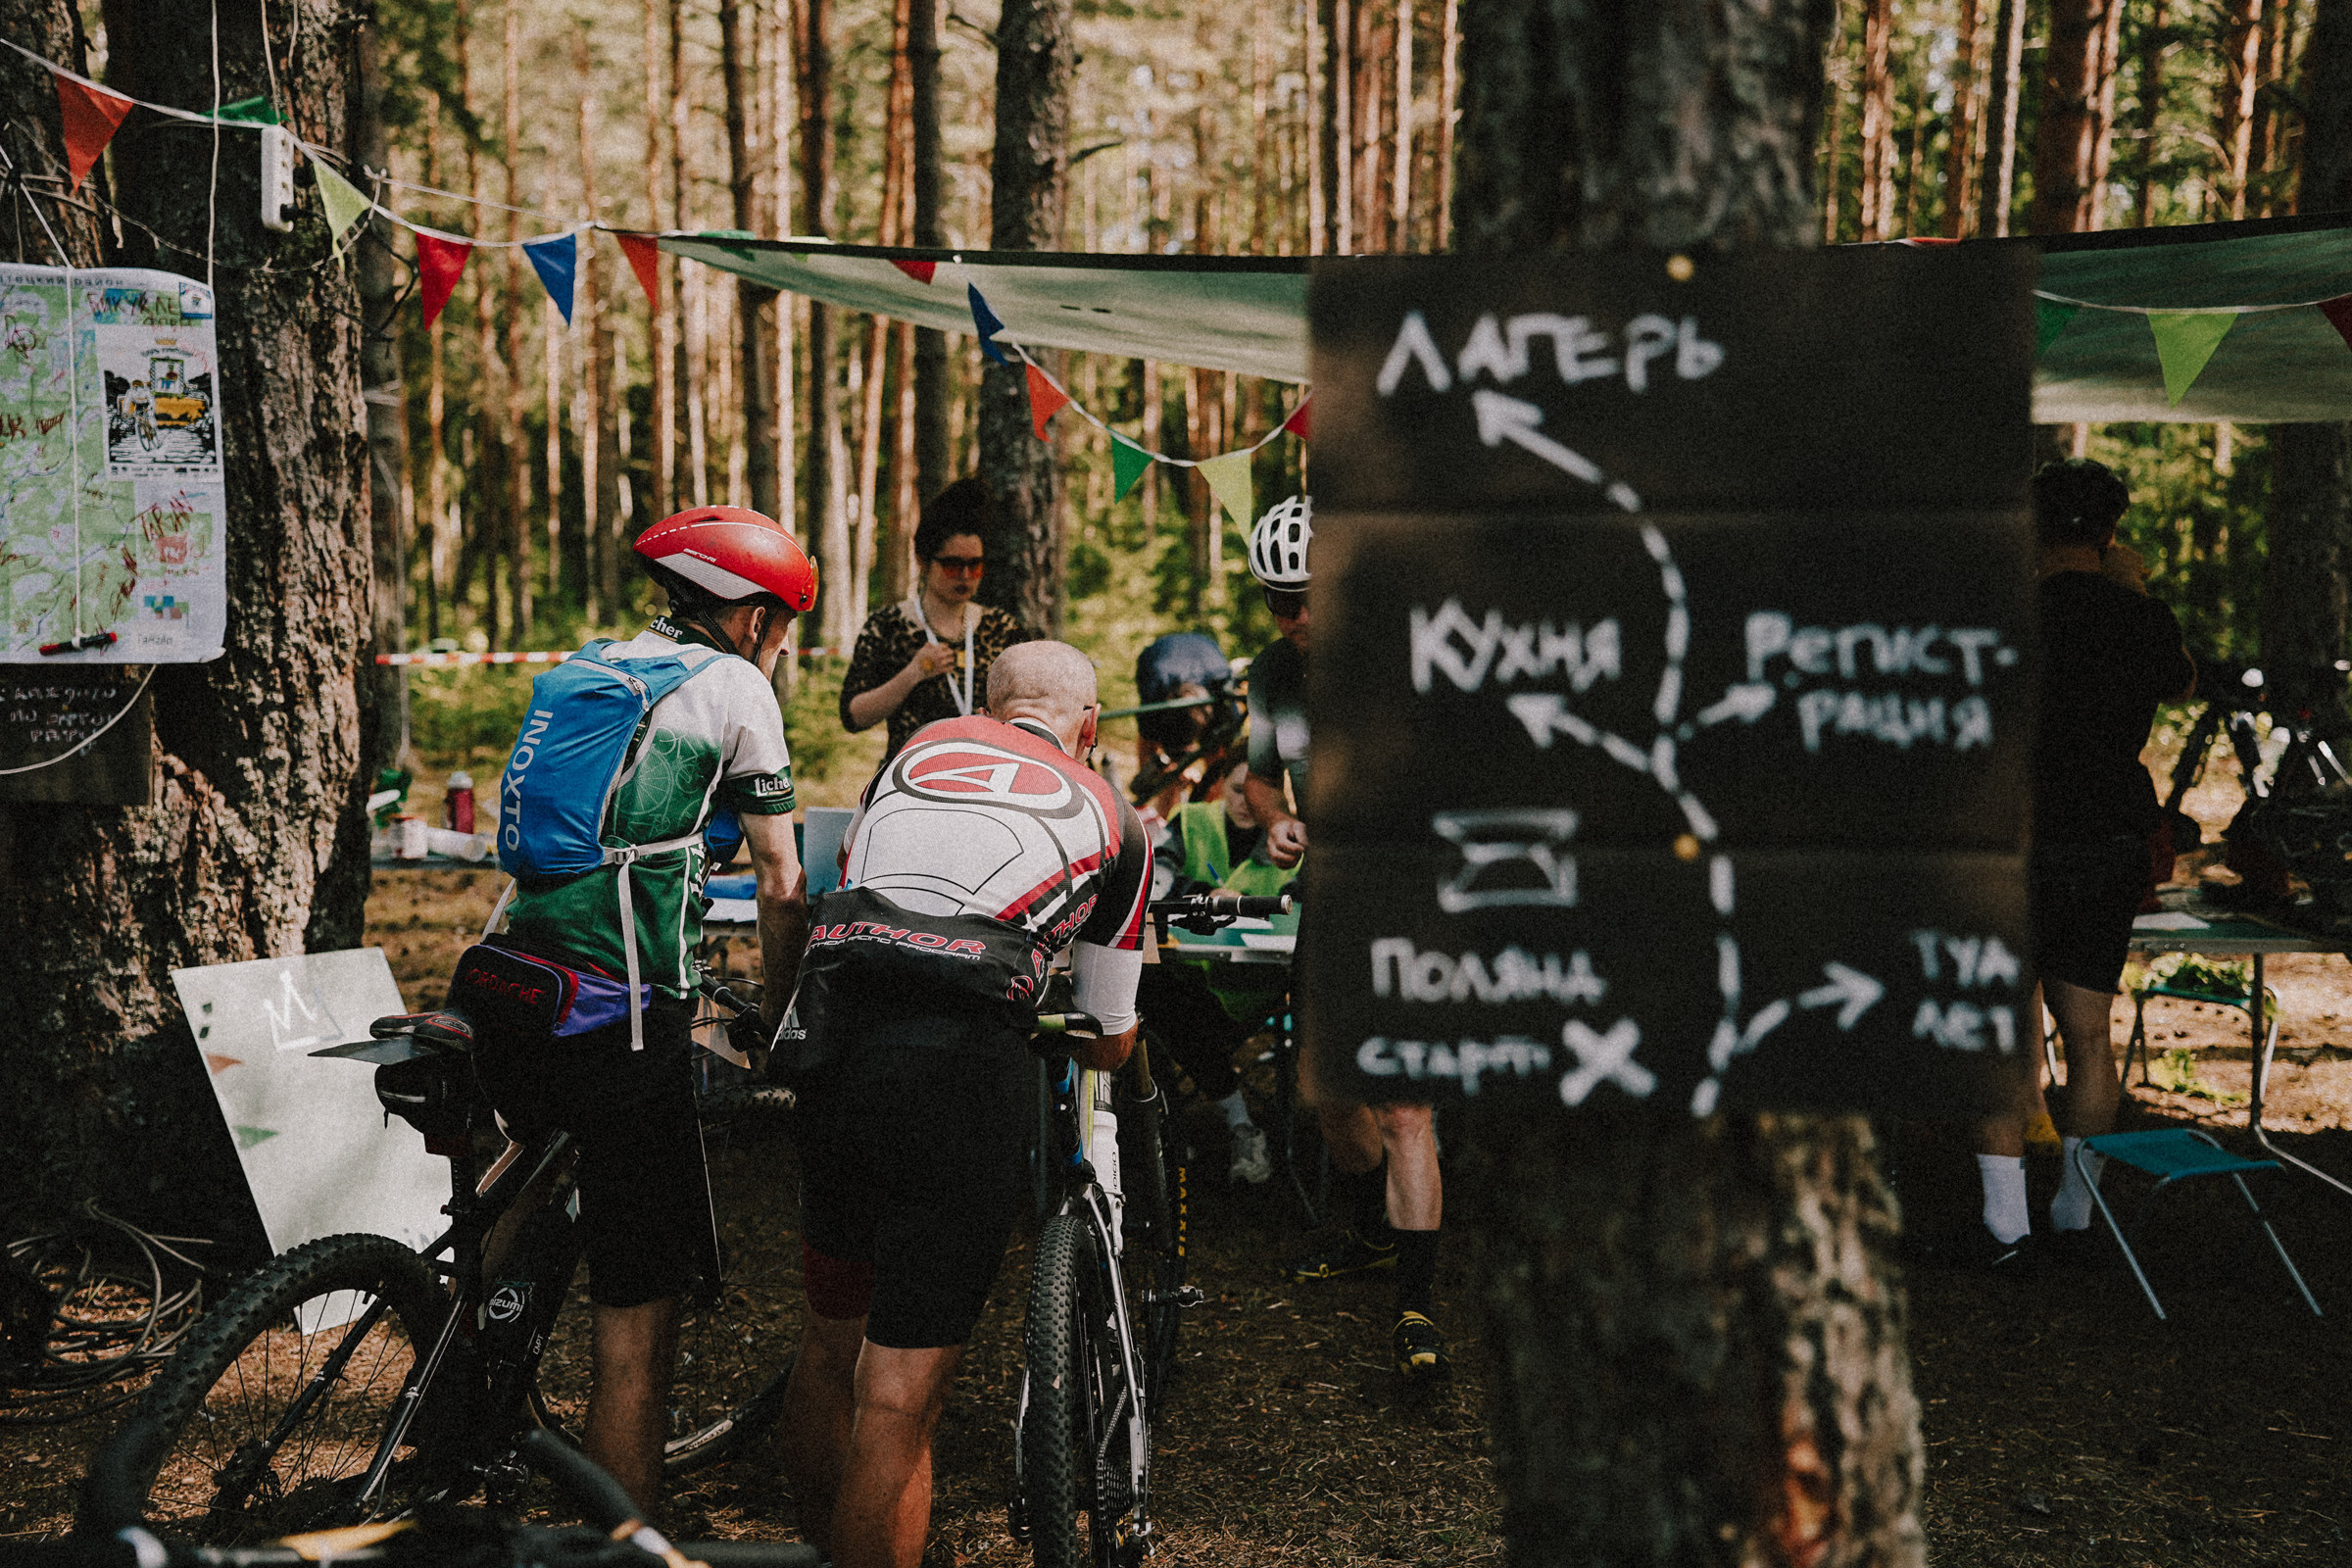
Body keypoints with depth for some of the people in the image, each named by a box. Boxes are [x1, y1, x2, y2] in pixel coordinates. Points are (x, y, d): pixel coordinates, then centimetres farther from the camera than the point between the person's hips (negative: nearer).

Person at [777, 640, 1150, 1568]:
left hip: (830, 1032, 5)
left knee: (829, 1346, 22)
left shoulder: (922, 747, 26)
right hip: (960, 1055, -4)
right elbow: (1110, 1041, 25)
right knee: (902, 1392, -1)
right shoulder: (1111, 818, 19)